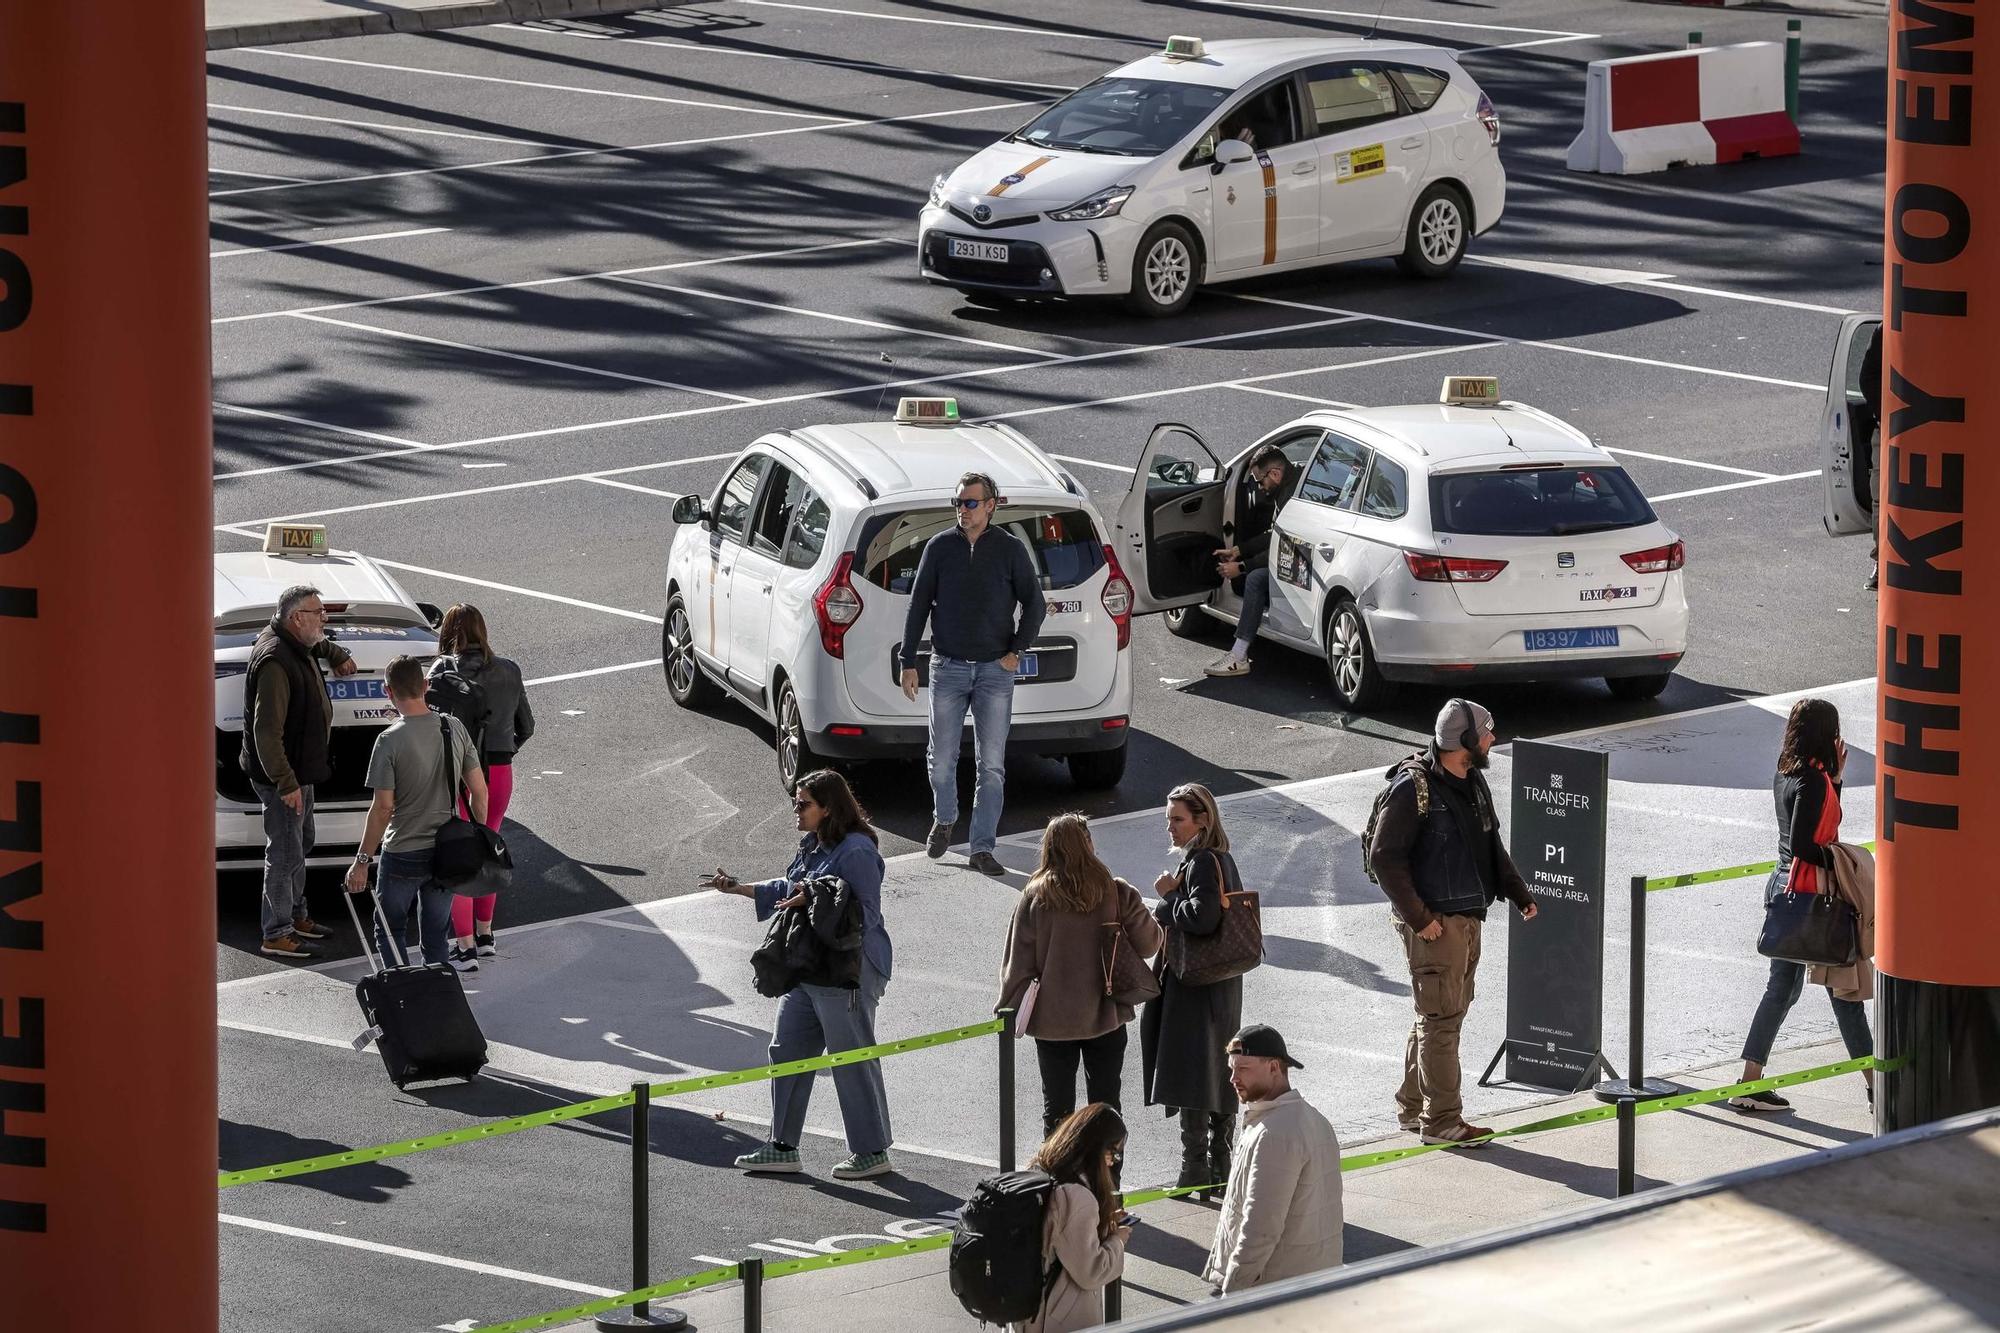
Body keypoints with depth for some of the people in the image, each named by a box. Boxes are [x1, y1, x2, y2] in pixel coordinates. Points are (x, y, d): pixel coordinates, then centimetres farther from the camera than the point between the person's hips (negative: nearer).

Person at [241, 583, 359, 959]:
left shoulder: (298, 647, 4)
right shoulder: (274, 660, -27)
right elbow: (266, 730, -30)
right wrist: (286, 783, -30)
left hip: (299, 771, 11)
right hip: (280, 775, -11)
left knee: (301, 845, 23)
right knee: (285, 854, -6)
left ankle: (295, 916, 36)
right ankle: (277, 935, -1)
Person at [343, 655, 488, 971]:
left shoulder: (390, 740, -17)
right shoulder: (455, 729, -3)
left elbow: (383, 807, -18)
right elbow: (478, 790, 2)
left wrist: (362, 861, -11)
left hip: (403, 853, -4)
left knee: (390, 933, 13)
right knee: (436, 938, 14)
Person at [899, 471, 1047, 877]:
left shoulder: (1010, 549, 1)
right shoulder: (939, 547, 4)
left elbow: (1035, 604, 7)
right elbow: (918, 606, 7)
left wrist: (1017, 650, -3)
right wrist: (909, 662, 3)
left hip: (994, 669, -1)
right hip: (947, 667, 1)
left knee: (991, 765, -3)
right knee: (942, 759, 5)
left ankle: (982, 847, 0)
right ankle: (944, 821, 32)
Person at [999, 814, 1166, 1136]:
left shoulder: (1035, 898, -11)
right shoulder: (1116, 893, -11)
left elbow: (1018, 962, -8)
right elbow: (1148, 943, -6)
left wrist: (1009, 1011, 3)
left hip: (1053, 1022, -1)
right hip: (1105, 1017, 1)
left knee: (1056, 1109, 10)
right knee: (1105, 1102, 13)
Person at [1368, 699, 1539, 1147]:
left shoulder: (1474, 783, 11)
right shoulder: (1413, 788, -16)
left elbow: (1491, 846, 23)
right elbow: (1386, 858, -17)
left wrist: (1518, 894, 13)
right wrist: (1418, 918, -19)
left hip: (1468, 919, 9)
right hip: (1433, 923, -9)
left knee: (1445, 1014, 15)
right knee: (1441, 1018, -6)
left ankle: (1413, 1107, 26)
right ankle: (1442, 1120, -2)